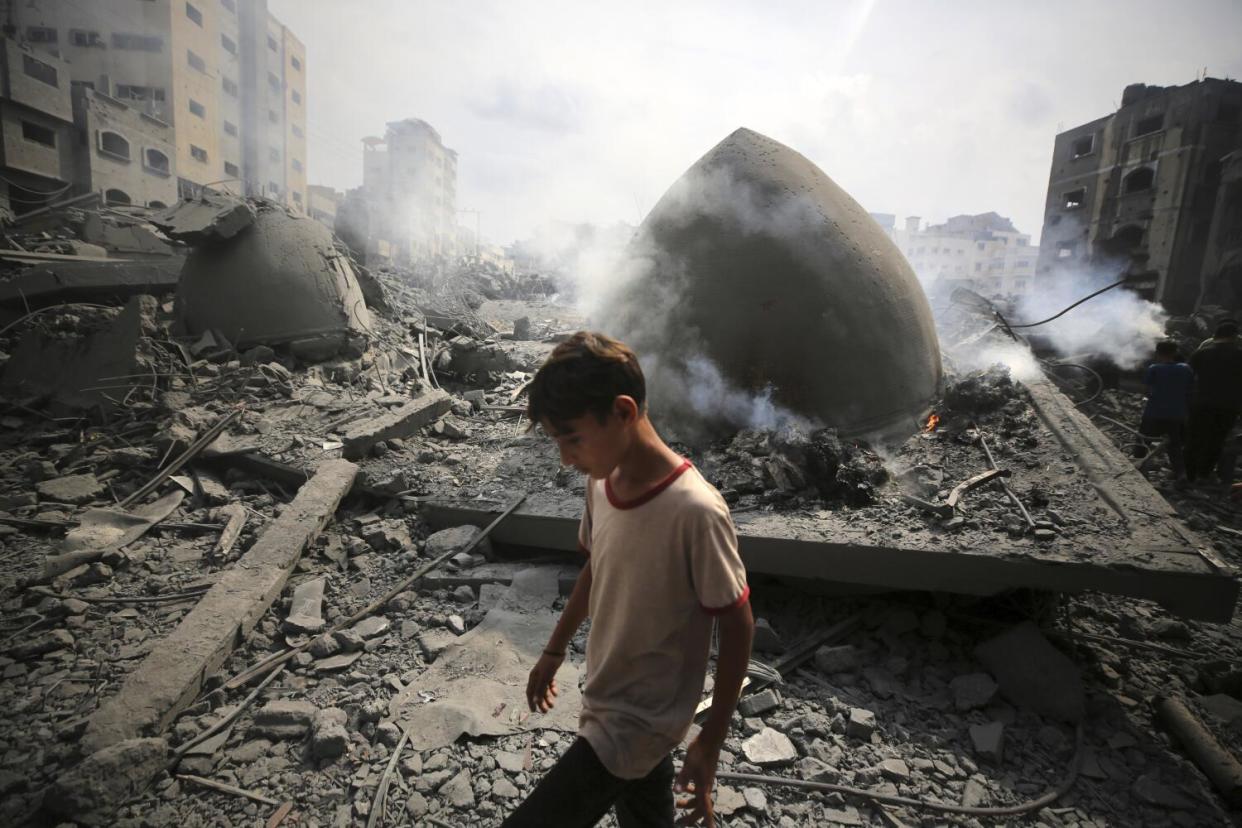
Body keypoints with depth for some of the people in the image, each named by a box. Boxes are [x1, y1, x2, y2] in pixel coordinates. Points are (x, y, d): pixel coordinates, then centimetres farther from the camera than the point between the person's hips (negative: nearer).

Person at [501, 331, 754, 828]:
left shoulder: (695, 511, -30)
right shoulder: (601, 483, -7)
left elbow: (737, 626, -19)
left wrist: (710, 742, -12)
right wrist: (555, 650, 18)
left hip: (636, 723, -6)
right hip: (608, 703, 7)